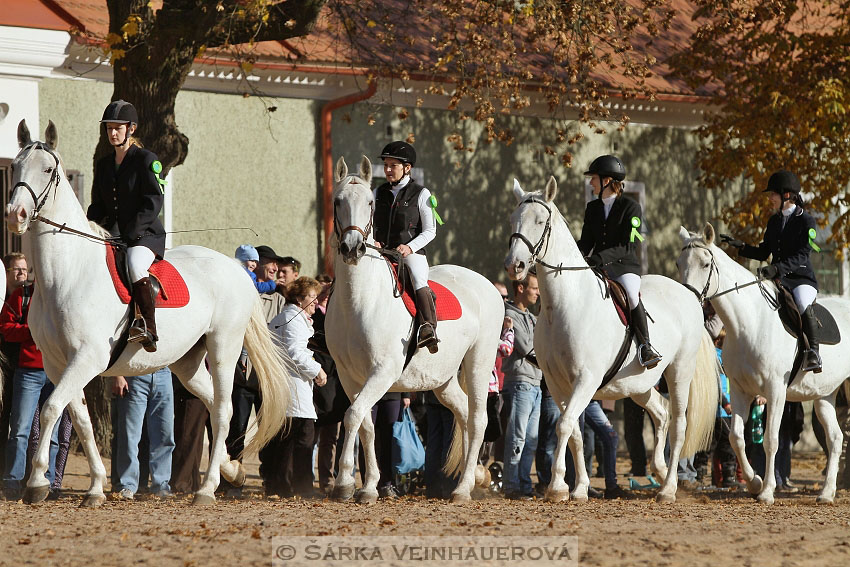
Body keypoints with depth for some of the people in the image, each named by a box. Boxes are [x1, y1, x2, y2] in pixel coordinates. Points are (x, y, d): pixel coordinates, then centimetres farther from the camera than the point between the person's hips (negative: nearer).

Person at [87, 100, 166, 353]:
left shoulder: (146, 160, -4)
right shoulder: (103, 165, 16)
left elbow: (153, 204, -11)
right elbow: (98, 206, 19)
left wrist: (125, 233, -20)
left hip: (145, 235, -7)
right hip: (113, 236, 7)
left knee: (135, 264, -37)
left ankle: (147, 330, -39)